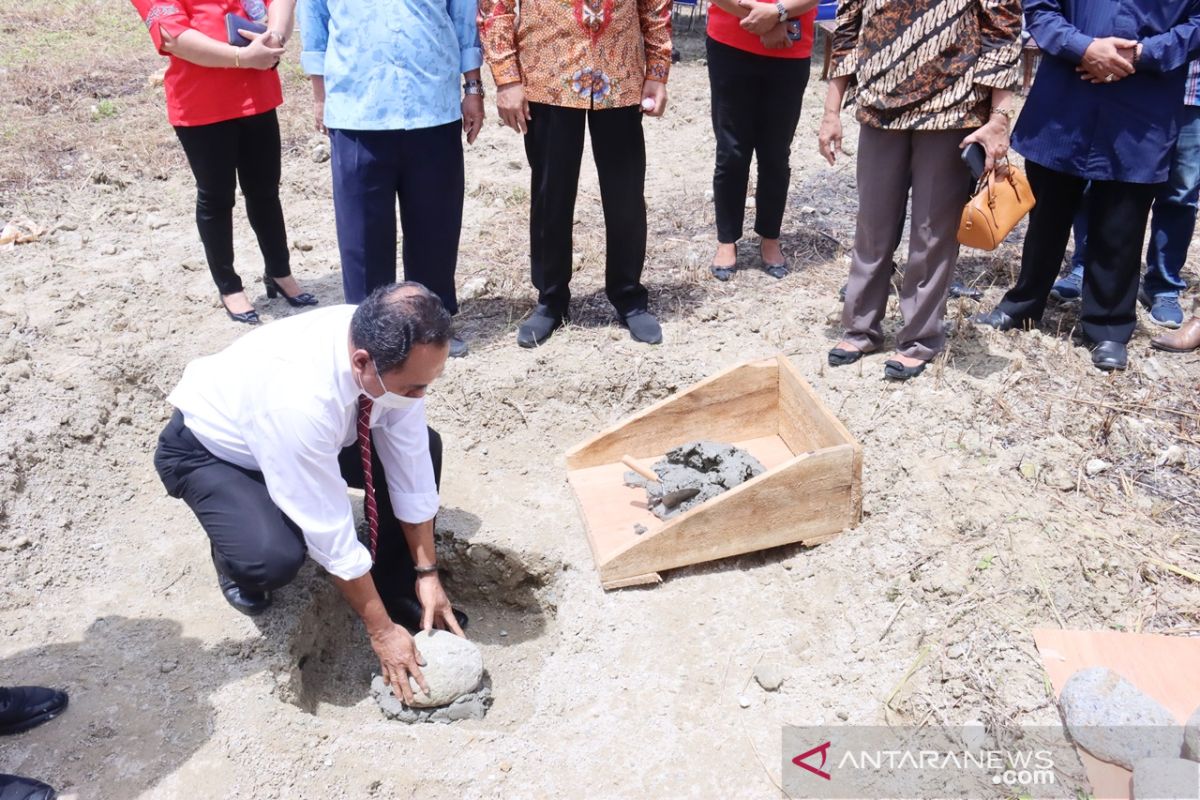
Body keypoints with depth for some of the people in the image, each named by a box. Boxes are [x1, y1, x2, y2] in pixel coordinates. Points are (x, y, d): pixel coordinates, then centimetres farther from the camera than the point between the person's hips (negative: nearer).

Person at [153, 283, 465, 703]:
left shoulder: (392, 350, -26)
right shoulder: (299, 396, -43)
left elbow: (409, 465, -15)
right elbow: (330, 531, -33)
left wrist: (426, 572, -12)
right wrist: (382, 629, -23)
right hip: (208, 450, -6)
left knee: (420, 450, -11)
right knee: (273, 558, -32)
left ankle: (397, 589, 6)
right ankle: (238, 554, 5)